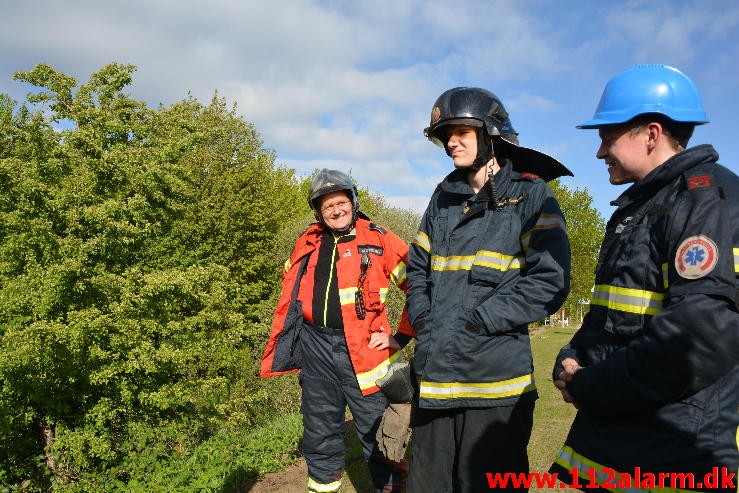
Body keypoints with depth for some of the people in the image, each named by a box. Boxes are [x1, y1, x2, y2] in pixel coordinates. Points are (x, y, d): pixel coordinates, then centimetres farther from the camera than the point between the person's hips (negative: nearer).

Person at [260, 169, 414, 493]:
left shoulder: (378, 239, -4)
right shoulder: (308, 244, 10)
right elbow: (290, 293, 21)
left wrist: (401, 336, -6)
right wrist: (284, 341, 16)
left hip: (361, 350, -4)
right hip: (315, 348, 4)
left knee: (376, 430, 5)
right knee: (320, 429, 17)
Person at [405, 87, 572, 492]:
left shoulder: (530, 195, -2)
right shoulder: (444, 197, 13)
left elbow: (549, 282, -11)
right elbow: (417, 268, 17)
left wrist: (473, 323, -15)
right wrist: (423, 322, 0)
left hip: (495, 381, -4)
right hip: (434, 377, 5)